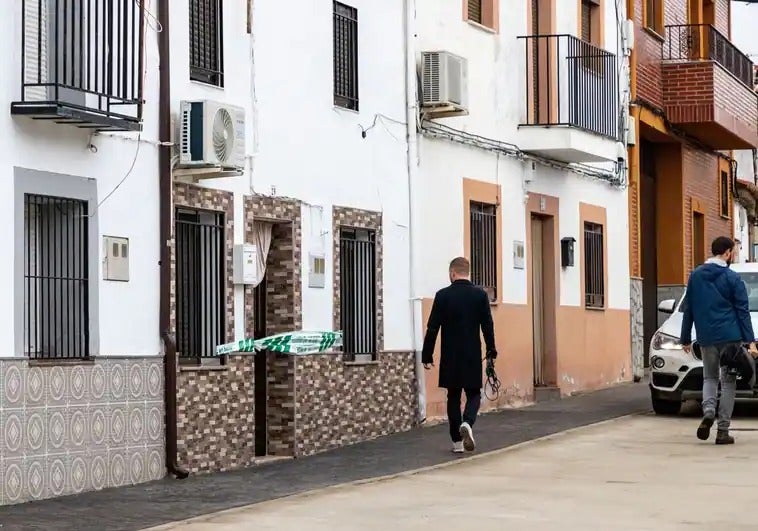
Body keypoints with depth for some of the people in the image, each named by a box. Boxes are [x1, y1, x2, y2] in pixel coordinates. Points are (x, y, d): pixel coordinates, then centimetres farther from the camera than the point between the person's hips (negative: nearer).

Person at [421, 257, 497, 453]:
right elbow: (488, 326, 0)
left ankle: (457, 441, 9)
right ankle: (467, 423, -19)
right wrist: (491, 351, 13)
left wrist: (427, 356, 1)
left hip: (450, 357, 0)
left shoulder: (443, 295, -6)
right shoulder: (480, 295, -3)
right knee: (474, 394, 10)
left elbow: (432, 328, -6)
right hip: (473, 356, 0)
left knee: (453, 397, 10)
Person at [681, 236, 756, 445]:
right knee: (728, 381, 4)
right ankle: (723, 431, 1)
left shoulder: (695, 276, 7)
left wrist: (686, 338, 17)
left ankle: (708, 412, -11)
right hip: (730, 337, -3)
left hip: (706, 338, 3)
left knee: (709, 377, 17)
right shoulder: (732, 278, -4)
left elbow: (688, 310, 11)